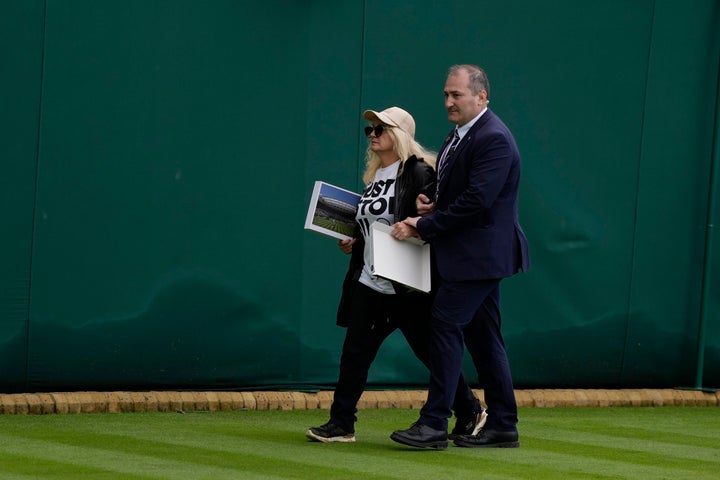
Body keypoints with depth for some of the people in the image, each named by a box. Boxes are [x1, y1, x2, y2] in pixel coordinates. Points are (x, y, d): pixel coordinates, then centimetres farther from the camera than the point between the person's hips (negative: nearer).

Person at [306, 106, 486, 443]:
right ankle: (341, 424, 8)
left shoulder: (419, 173, -10)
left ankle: (470, 412, 19)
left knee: (430, 351, 2)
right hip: (369, 282, 8)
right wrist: (354, 243, 11)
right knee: (355, 351, 3)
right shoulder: (373, 176, 16)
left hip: (407, 287, -8)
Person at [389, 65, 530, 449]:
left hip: (479, 254, -10)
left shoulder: (494, 139, -17)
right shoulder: (459, 136, 15)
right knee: (482, 335, 11)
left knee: (446, 323, -12)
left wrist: (423, 228, -19)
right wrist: (433, 206, 2)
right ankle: (502, 426, 16)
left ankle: (434, 423, -12)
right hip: (475, 255, 10)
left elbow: (475, 201, -23)